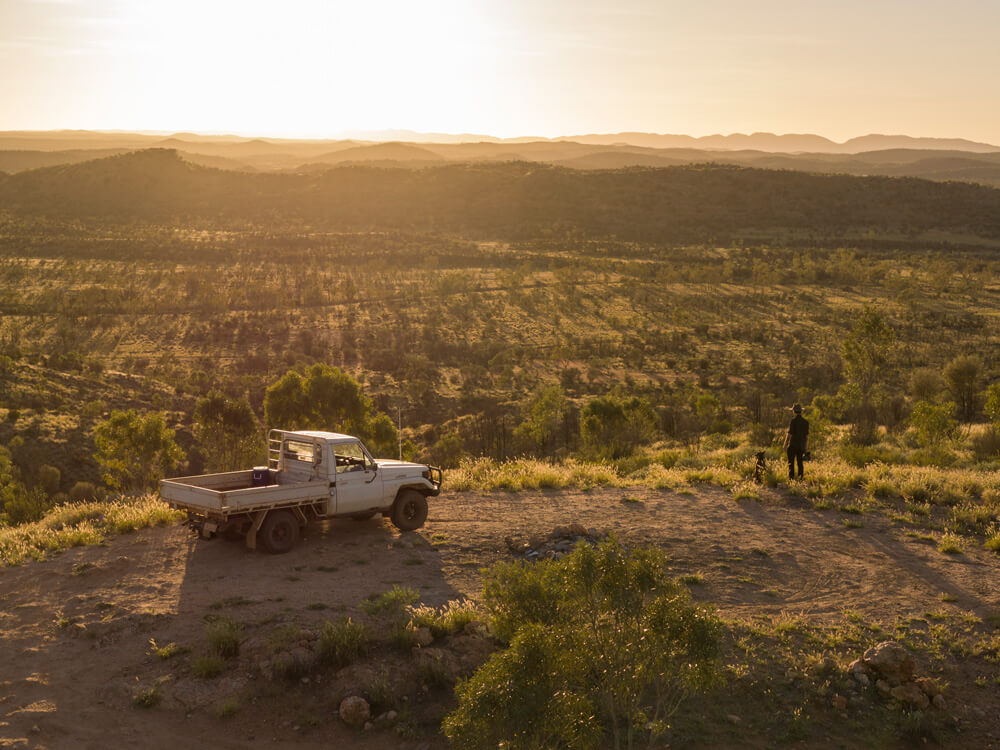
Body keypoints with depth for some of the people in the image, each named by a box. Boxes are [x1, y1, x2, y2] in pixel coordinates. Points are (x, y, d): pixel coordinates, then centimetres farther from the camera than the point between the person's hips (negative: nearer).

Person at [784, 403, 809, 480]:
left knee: (791, 463, 0)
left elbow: (789, 434, -15)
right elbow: (807, 435, 9)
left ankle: (791, 478, -4)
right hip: (801, 445, 5)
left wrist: (785, 445, -7)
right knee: (800, 463, 12)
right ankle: (800, 479, 12)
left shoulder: (793, 420, -14)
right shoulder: (806, 421, 4)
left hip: (792, 445, -5)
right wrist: (804, 446, 18)